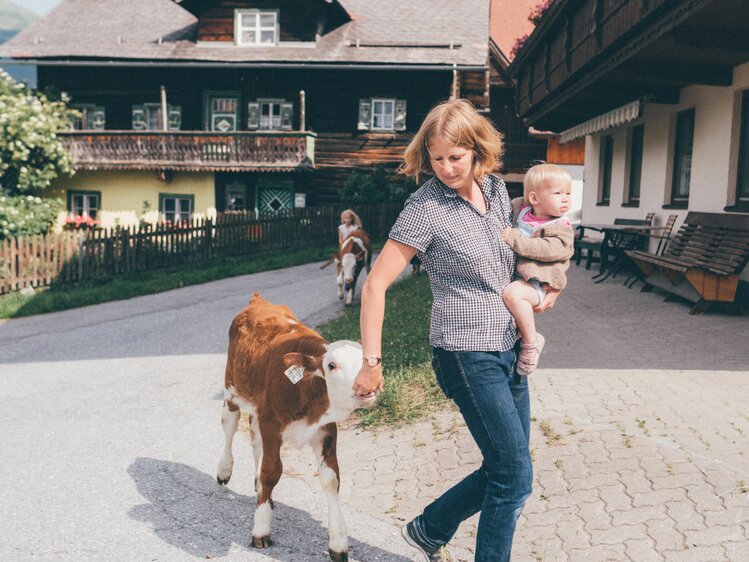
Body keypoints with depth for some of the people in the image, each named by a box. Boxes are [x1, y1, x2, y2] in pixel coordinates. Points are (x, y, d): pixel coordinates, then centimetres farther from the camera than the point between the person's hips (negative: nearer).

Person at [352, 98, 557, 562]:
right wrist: (372, 362, -15)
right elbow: (376, 285, -14)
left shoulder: (496, 189, 5)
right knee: (516, 475, -3)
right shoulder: (425, 207, -15)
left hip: (508, 348, 7)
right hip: (467, 354, -7)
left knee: (505, 470, 15)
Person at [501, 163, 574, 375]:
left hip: (536, 283, -8)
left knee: (512, 293, -34)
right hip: (511, 275, 8)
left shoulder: (561, 229, -9)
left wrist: (513, 238, -24)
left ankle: (531, 342, -16)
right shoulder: (519, 209, 7)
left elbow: (546, 249, -25)